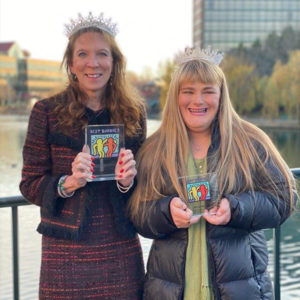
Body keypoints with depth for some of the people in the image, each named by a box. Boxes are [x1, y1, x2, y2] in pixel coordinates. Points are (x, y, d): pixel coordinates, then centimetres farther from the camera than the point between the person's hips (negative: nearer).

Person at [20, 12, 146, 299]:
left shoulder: (133, 113, 5)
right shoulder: (47, 112, -2)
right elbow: (30, 184, -1)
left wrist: (127, 181, -10)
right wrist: (68, 183, -19)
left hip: (122, 253, 2)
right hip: (65, 255, -2)